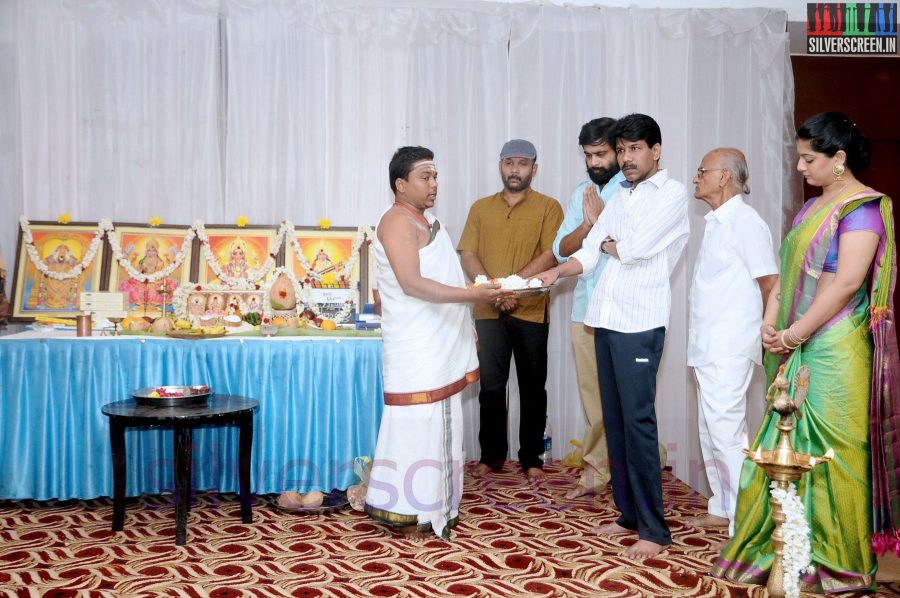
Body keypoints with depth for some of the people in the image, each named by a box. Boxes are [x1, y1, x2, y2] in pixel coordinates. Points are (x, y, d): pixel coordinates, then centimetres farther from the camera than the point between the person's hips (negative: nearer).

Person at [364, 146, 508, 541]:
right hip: (415, 349, -10)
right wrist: (471, 295, -27)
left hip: (440, 345, 10)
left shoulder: (426, 221, 18)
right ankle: (406, 513, 3)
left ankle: (434, 505, 21)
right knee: (416, 425, -6)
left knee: (438, 426, 12)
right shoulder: (398, 221, -13)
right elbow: (411, 283, -24)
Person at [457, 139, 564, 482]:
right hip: (488, 312, 2)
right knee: (491, 386, 5)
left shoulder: (548, 207, 3)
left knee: (532, 388, 5)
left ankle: (531, 459, 14)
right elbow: (467, 255, 3)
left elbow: (551, 254, -9)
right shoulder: (480, 208, 11)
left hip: (531, 312, -2)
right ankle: (492, 454, 16)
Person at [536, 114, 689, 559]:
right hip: (606, 319, 7)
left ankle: (653, 529, -2)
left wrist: (609, 243, 6)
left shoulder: (672, 194, -2)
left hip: (640, 322, -7)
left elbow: (636, 249, -14)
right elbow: (589, 253, 12)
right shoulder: (619, 197, 19)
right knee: (614, 419, 9)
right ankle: (628, 513, 20)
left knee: (637, 420, -8)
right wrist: (557, 271, -6)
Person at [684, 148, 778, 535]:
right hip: (708, 348, 10)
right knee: (710, 431, 16)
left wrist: (765, 332, -4)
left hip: (729, 351, -10)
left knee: (726, 433, -10)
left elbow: (770, 284, -13)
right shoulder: (716, 223, 15)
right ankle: (721, 510, 28)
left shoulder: (745, 222, -12)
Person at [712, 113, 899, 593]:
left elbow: (847, 282, -18)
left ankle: (838, 567, 13)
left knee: (831, 452, 0)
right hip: (797, 351, 8)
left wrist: (795, 334, -15)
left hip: (834, 353, -7)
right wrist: (770, 323, -1)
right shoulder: (812, 207, 16)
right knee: (791, 448, 10)